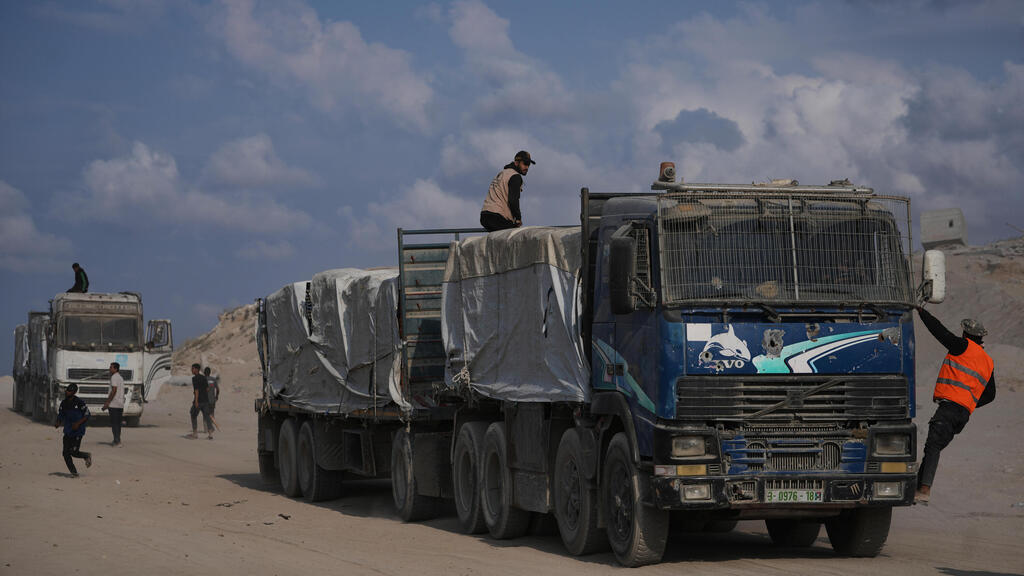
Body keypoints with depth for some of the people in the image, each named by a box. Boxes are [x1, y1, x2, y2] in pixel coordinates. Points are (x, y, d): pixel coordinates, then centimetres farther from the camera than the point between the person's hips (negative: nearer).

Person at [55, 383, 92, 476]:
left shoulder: (80, 402, -12)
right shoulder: (63, 403, 6)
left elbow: (87, 416, -8)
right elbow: (60, 415, 16)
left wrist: (78, 423, -20)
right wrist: (58, 423, -4)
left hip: (78, 431, -6)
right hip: (67, 431, 6)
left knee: (74, 452, -12)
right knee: (66, 453, 0)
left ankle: (87, 456, 19)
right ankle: (74, 472, 12)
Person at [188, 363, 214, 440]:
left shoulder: (195, 378, -10)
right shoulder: (203, 377, 13)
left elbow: (196, 390, -17)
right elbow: (207, 389, 17)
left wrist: (196, 401, -19)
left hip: (198, 401, -6)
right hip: (205, 400, 6)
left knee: (193, 415, 11)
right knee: (206, 417, 2)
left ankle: (194, 433, 14)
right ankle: (210, 434, -9)